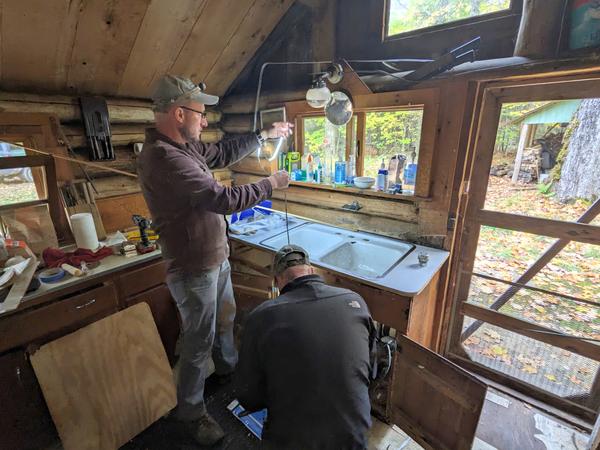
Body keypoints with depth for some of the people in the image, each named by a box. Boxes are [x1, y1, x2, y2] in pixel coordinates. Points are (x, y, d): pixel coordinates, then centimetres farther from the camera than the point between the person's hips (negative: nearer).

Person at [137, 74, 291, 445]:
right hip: (194, 269, -9)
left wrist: (265, 135, 15)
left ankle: (228, 366, 55)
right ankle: (191, 412, 36)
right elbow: (225, 200, -30)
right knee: (199, 341, 10)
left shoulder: (184, 144, 3)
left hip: (217, 258, 9)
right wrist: (271, 184, -15)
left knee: (225, 317, 27)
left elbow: (223, 153, 16)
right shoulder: (164, 159, -28)